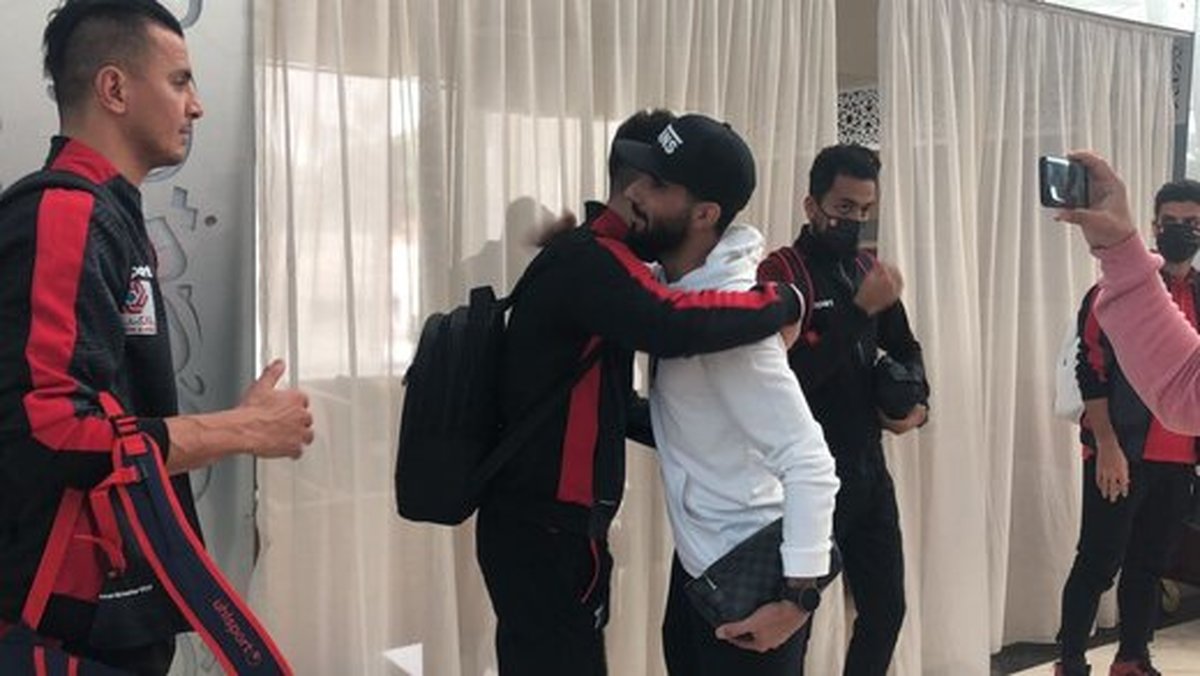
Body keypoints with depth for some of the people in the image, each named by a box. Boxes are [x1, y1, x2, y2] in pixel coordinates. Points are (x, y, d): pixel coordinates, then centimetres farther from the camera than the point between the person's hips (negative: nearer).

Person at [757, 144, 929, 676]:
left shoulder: (867, 271, 10)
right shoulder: (780, 273, -12)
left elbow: (905, 351, 23)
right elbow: (790, 375, -24)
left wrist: (917, 402, 3)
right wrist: (861, 309, -25)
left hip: (868, 468, 7)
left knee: (886, 607, 16)